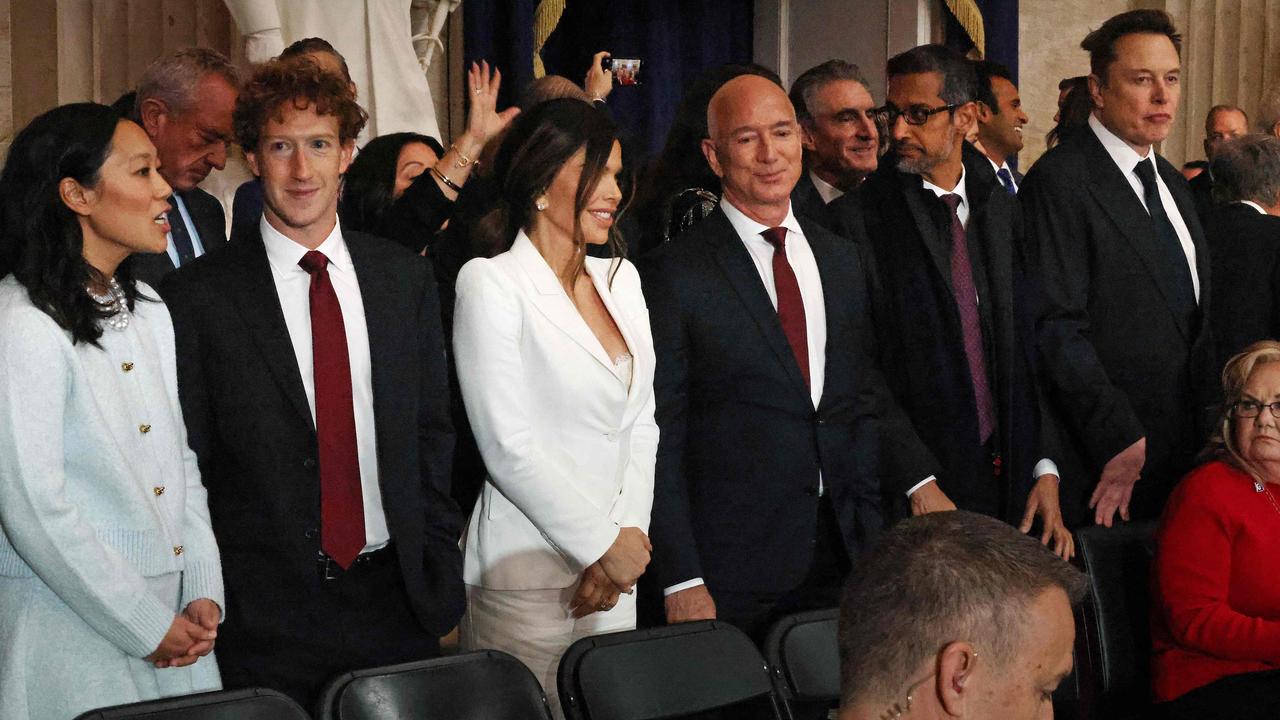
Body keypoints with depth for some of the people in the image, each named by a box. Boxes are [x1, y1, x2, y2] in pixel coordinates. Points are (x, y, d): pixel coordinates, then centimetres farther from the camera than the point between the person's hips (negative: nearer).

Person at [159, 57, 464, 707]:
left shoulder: (406, 278, 6)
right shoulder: (197, 297, -5)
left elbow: (432, 431, 10)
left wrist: (440, 570, 5)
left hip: (398, 601, 3)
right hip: (266, 614, -3)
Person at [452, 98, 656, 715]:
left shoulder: (621, 278, 11)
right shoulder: (490, 283, -8)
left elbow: (640, 423, 10)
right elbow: (508, 446, -14)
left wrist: (627, 540, -3)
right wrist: (606, 544, -10)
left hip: (613, 569, 6)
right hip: (525, 572, -6)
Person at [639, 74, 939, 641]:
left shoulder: (843, 260, 12)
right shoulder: (674, 274, -6)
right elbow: (659, 440, -7)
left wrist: (921, 480, 1)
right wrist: (680, 581, -12)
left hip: (848, 554, 5)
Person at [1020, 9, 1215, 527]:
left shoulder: (1172, 184, 17)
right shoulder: (1060, 182, -12)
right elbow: (1056, 328, -17)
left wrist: (1207, 419, 12)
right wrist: (1119, 437, -18)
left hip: (1182, 444, 8)